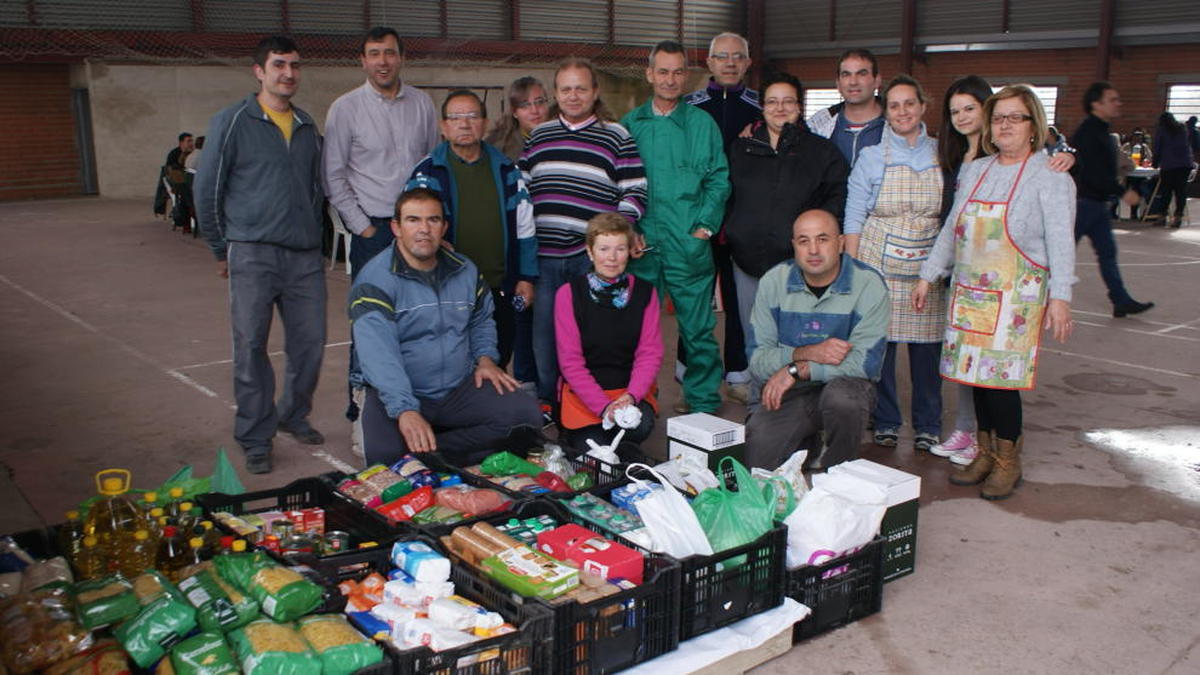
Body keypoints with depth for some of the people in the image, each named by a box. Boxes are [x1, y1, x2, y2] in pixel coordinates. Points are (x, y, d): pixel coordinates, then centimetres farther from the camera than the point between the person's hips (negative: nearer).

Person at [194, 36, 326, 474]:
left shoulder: (307, 126, 14)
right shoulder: (233, 122, -2)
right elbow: (207, 190, 2)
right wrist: (221, 250, 5)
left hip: (305, 256, 5)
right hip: (253, 255, -4)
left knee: (310, 341, 7)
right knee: (251, 347, -1)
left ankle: (294, 416, 28)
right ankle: (255, 438, 11)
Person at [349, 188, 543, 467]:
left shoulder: (465, 270, 10)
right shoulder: (375, 280, -11)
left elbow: (481, 320, 29)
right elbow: (378, 353, -24)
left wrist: (485, 357, 7)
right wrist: (405, 410, -36)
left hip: (460, 390, 5)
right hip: (397, 395, -5)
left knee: (527, 414, -18)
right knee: (386, 458, -33)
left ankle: (435, 451, -15)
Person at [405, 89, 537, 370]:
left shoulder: (506, 170, 9)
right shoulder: (428, 173, 0)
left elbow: (524, 228, 12)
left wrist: (527, 278, 8)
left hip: (499, 290, 3)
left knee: (498, 365, 13)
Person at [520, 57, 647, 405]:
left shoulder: (615, 136, 4)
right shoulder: (538, 135, 15)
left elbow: (635, 191, 2)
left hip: (593, 257, -3)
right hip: (545, 256, 4)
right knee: (544, 333, 9)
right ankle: (547, 403, 23)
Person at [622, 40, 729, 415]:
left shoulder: (702, 123, 5)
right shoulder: (629, 125, 10)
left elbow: (719, 180, 4)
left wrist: (704, 227, -6)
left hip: (689, 244, -2)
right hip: (641, 243, 2)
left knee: (697, 327, 1)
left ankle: (703, 401, 14)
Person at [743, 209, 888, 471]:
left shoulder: (869, 285, -9)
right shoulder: (773, 282, -2)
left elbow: (866, 361, -16)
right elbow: (757, 359, -4)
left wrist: (797, 369, -18)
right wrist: (808, 353, -21)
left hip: (845, 383, 0)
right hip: (790, 392, 1)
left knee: (841, 398, -36)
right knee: (756, 443, -28)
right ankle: (806, 446, 7)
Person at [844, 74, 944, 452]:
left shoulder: (942, 155, 7)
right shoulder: (872, 156, 2)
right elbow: (854, 216, 1)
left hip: (928, 268, 1)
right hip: (879, 265, -1)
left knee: (927, 346, 4)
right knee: (879, 343, 2)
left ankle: (928, 426, 20)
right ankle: (885, 422, 19)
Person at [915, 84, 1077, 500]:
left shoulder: (1051, 178, -3)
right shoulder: (974, 172, 13)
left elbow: (1060, 242, -10)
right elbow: (950, 231, 18)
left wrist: (1060, 296, -19)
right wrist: (929, 276, 16)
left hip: (1015, 294, -5)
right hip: (969, 291, 5)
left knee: (1000, 374, -7)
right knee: (977, 373, 8)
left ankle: (1008, 461, 10)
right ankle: (986, 454, 21)